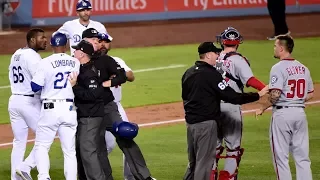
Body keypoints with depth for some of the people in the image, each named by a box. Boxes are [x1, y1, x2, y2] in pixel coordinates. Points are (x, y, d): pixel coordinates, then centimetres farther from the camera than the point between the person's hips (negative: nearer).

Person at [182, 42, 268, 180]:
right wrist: (258, 95, -16)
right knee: (204, 163, -3)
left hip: (190, 122, 8)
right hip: (206, 123, -8)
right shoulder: (211, 74, -15)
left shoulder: (187, 73, 10)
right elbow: (232, 97, -19)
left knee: (193, 163, 18)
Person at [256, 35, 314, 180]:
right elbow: (310, 94, 14)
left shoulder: (278, 68, -11)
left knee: (281, 156, 1)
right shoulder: (303, 68, 10)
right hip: (300, 112, 6)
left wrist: (262, 108, -6)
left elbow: (275, 94, -19)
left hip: (282, 113, -6)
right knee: (302, 156, 8)